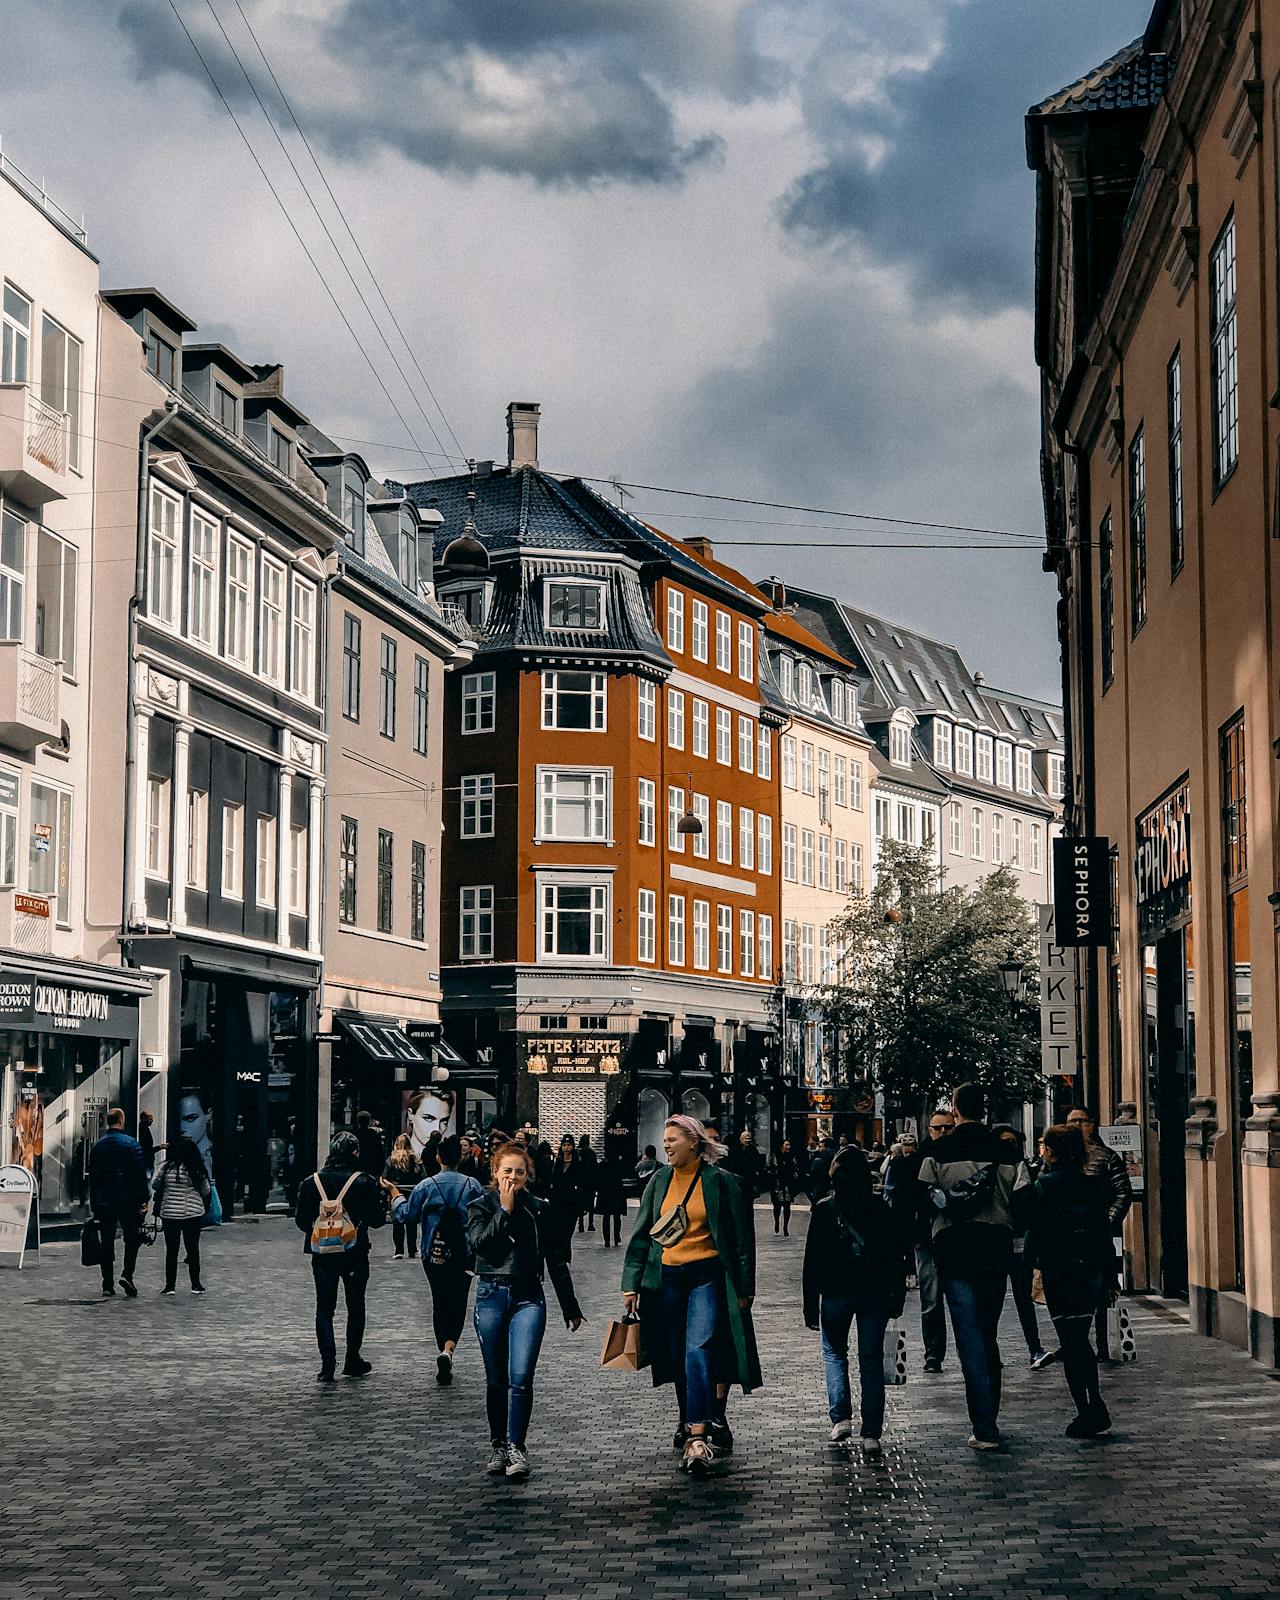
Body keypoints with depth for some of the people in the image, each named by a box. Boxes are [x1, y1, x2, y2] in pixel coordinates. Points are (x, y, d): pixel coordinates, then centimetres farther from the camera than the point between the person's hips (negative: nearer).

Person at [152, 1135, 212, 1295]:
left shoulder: (167, 1168, -7)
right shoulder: (197, 1170, -7)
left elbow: (156, 1185, 5)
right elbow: (207, 1191, 3)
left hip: (170, 1214, 0)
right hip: (193, 1213, 0)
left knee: (171, 1250, 6)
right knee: (193, 1248, 9)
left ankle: (170, 1286, 5)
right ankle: (196, 1285, 11)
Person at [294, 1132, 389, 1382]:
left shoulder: (311, 1182, -3)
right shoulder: (366, 1182, -10)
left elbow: (301, 1220, 0)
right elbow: (378, 1219, -6)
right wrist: (380, 1194, 9)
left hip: (323, 1255, 1)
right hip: (355, 1254, -1)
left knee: (324, 1308, 7)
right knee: (355, 1306, 15)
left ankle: (327, 1365, -3)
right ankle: (353, 1360, 18)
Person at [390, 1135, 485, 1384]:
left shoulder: (426, 1185, -6)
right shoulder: (473, 1186, -4)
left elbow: (406, 1215, 1)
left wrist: (396, 1198, 18)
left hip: (434, 1255, 0)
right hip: (464, 1256, 0)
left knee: (439, 1304, 15)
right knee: (458, 1304, 5)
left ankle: (443, 1356, 17)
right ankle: (448, 1348, -20)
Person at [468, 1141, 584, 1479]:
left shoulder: (539, 1210, 7)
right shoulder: (481, 1206, 4)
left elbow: (556, 1260, 11)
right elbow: (480, 1243, -15)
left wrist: (570, 1307, 13)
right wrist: (505, 1209, -15)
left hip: (529, 1298, 0)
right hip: (492, 1295, 0)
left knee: (521, 1377, -12)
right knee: (496, 1379, 7)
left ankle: (517, 1448, -6)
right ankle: (498, 1446, 19)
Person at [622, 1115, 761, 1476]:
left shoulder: (720, 1181, -3)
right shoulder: (659, 1181, 10)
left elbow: (742, 1239, 0)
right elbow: (641, 1234, 13)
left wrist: (744, 1289, -2)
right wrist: (631, 1283, 6)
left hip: (707, 1276, -5)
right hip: (668, 1279, 5)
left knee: (699, 1351, -18)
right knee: (678, 1357, 11)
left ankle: (697, 1436, -25)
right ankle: (690, 1423, 27)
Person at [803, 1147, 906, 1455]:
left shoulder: (824, 1210, -5)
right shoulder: (880, 1208, 0)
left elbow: (813, 1260, -5)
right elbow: (896, 1255, 2)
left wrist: (810, 1306, 0)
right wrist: (897, 1298, 9)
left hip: (836, 1292, -1)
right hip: (875, 1294, 1)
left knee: (834, 1352, 18)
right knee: (871, 1360, 6)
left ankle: (841, 1417, 1)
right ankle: (871, 1433, 2)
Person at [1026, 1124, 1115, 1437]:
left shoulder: (1045, 1185, -10)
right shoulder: (1096, 1182, 5)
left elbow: (1035, 1232, -11)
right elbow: (1105, 1230, 9)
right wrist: (1110, 1276, 14)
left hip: (1060, 1271, -6)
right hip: (1092, 1268, 6)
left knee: (1071, 1344, -1)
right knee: (1081, 1341, 17)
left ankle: (1086, 1413, -3)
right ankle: (1096, 1408, 18)